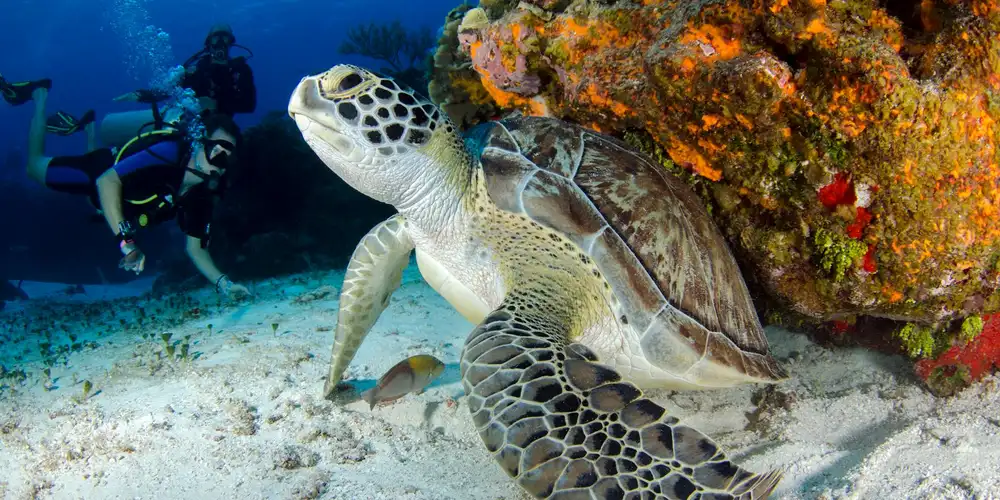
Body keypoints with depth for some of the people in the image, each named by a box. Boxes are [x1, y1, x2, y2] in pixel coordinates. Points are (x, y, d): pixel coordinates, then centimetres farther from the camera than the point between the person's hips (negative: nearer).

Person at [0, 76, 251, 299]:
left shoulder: (201, 195, -25)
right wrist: (126, 241, -51)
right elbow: (107, 181, -44)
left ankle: (89, 126, 52)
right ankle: (40, 94, 34)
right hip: (98, 171, -5)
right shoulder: (170, 153, -44)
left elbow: (195, 248, -18)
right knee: (35, 165, 21)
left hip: (127, 181, 5)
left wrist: (222, 282, -36)